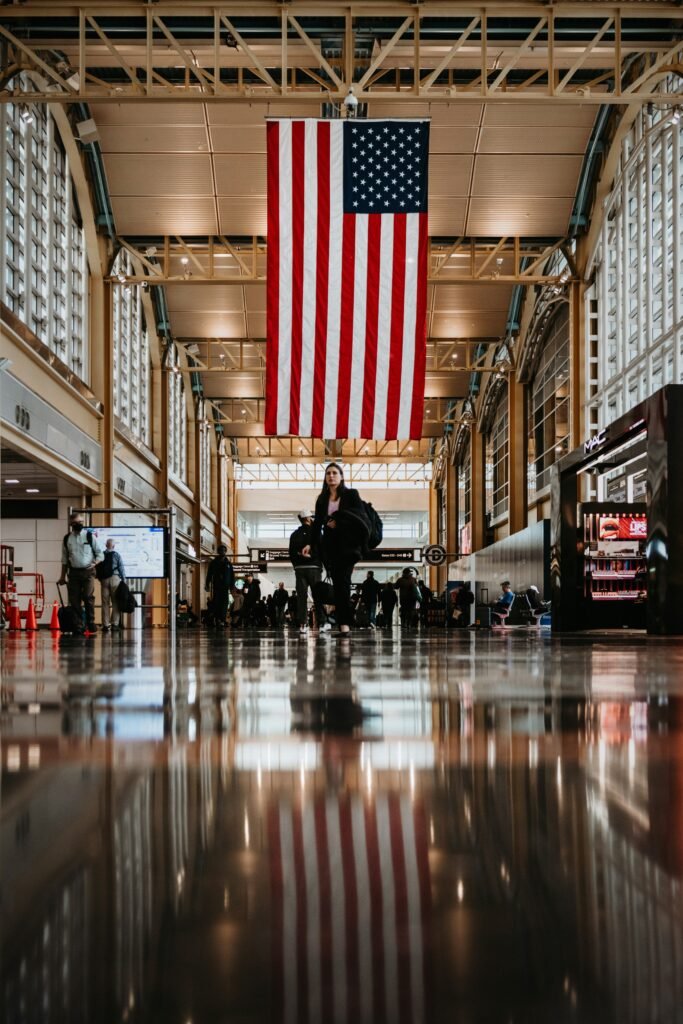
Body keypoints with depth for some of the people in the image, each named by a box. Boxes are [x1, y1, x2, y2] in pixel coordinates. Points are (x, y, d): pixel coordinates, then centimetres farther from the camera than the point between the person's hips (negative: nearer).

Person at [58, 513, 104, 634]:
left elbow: (100, 554, 4)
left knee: (88, 597, -15)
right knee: (74, 600, 1)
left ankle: (90, 624, -9)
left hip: (88, 571, -3)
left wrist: (94, 563, -15)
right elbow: (65, 559, 16)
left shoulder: (90, 536, 0)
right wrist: (62, 576, 15)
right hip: (73, 572, 3)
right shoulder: (67, 539, 8)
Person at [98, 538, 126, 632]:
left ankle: (106, 624, 2)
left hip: (104, 580, 2)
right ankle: (115, 624, -2)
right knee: (115, 602, 2)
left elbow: (97, 569, 6)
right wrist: (124, 580, 5)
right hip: (115, 578, -2)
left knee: (105, 603, 4)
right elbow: (121, 568, -3)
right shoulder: (116, 555, -2)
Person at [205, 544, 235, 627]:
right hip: (216, 586, -1)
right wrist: (207, 584, -3)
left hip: (225, 587, 1)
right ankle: (217, 619, -4)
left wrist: (232, 586, 4)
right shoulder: (213, 562, 7)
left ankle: (223, 619, -6)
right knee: (216, 603, -5)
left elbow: (232, 576, 13)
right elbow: (209, 574, 6)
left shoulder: (228, 563, 11)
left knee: (224, 603, -5)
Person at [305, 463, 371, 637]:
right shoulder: (322, 499, 14)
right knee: (337, 583, 1)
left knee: (342, 581, -15)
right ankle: (343, 624, 1)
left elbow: (360, 518, -6)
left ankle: (344, 623, -20)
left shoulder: (351, 494, 3)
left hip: (347, 544, -4)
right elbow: (317, 524, 10)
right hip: (329, 545, 4)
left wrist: (338, 521, -11)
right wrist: (311, 544, -3)